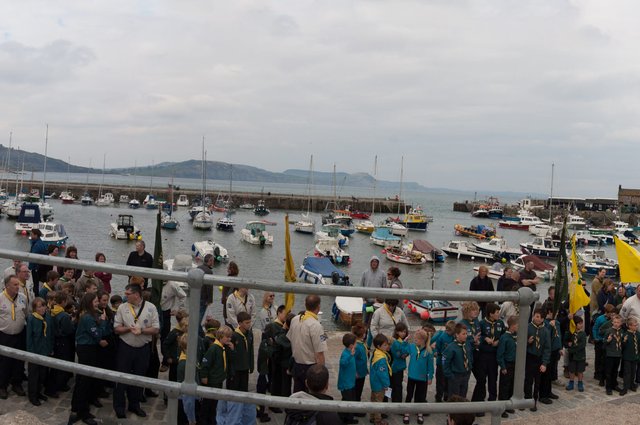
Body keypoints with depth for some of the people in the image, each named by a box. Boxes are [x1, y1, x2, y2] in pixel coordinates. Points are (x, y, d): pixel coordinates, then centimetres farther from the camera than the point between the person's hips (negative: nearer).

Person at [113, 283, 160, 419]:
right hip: (125, 347, 0)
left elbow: (156, 329, -6)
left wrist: (141, 330, -19)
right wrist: (129, 328, -18)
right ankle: (119, 407, 19)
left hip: (143, 348, 1)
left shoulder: (150, 308, -6)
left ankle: (134, 405, 31)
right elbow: (116, 329, -2)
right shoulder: (122, 307, -4)